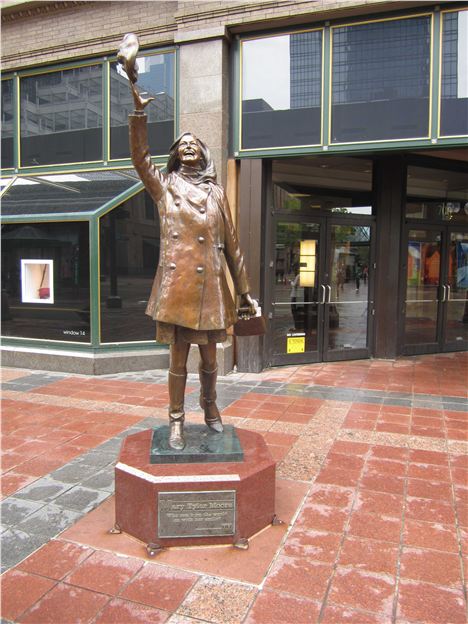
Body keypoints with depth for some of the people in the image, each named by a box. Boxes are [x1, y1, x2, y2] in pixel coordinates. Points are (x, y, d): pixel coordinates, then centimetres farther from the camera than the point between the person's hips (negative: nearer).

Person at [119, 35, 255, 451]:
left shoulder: (217, 193, 12)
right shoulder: (164, 186, 10)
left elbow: (232, 244, 11)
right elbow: (139, 157, -7)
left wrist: (245, 291, 10)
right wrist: (139, 111, -18)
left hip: (211, 284, 2)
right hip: (176, 282, -2)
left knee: (209, 354, 12)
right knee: (178, 356, 3)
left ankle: (210, 405, 36)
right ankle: (176, 421, 19)